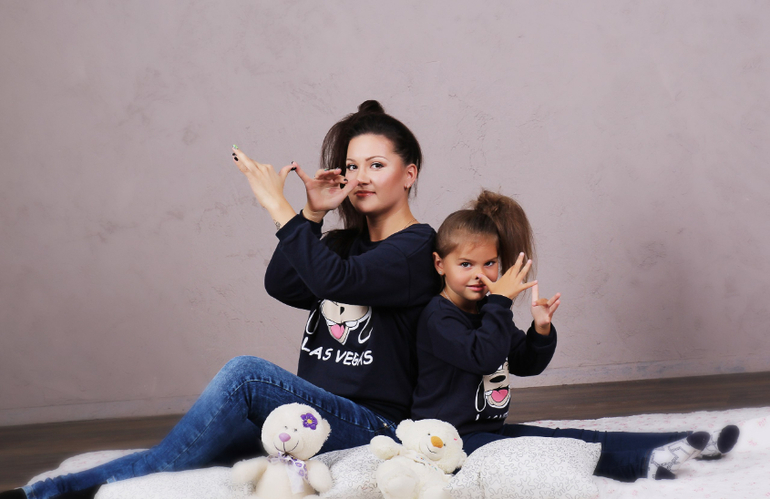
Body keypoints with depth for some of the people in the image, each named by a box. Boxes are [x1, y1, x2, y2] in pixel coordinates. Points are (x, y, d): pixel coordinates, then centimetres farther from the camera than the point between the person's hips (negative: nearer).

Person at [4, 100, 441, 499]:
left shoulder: (417, 246, -3)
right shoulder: (346, 242, 22)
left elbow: (336, 280, -22)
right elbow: (282, 286, 4)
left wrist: (277, 205, -18)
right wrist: (312, 216, -4)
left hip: (372, 427, -7)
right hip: (313, 414, 7)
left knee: (247, 374, -29)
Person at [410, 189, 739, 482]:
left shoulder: (488, 311, 13)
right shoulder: (438, 317, -15)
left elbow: (526, 364, 15)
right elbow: (483, 357, -29)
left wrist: (541, 330, -4)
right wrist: (501, 300, -27)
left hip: (492, 429, 9)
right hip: (453, 438, -9)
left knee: (568, 438, 0)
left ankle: (689, 443, -7)